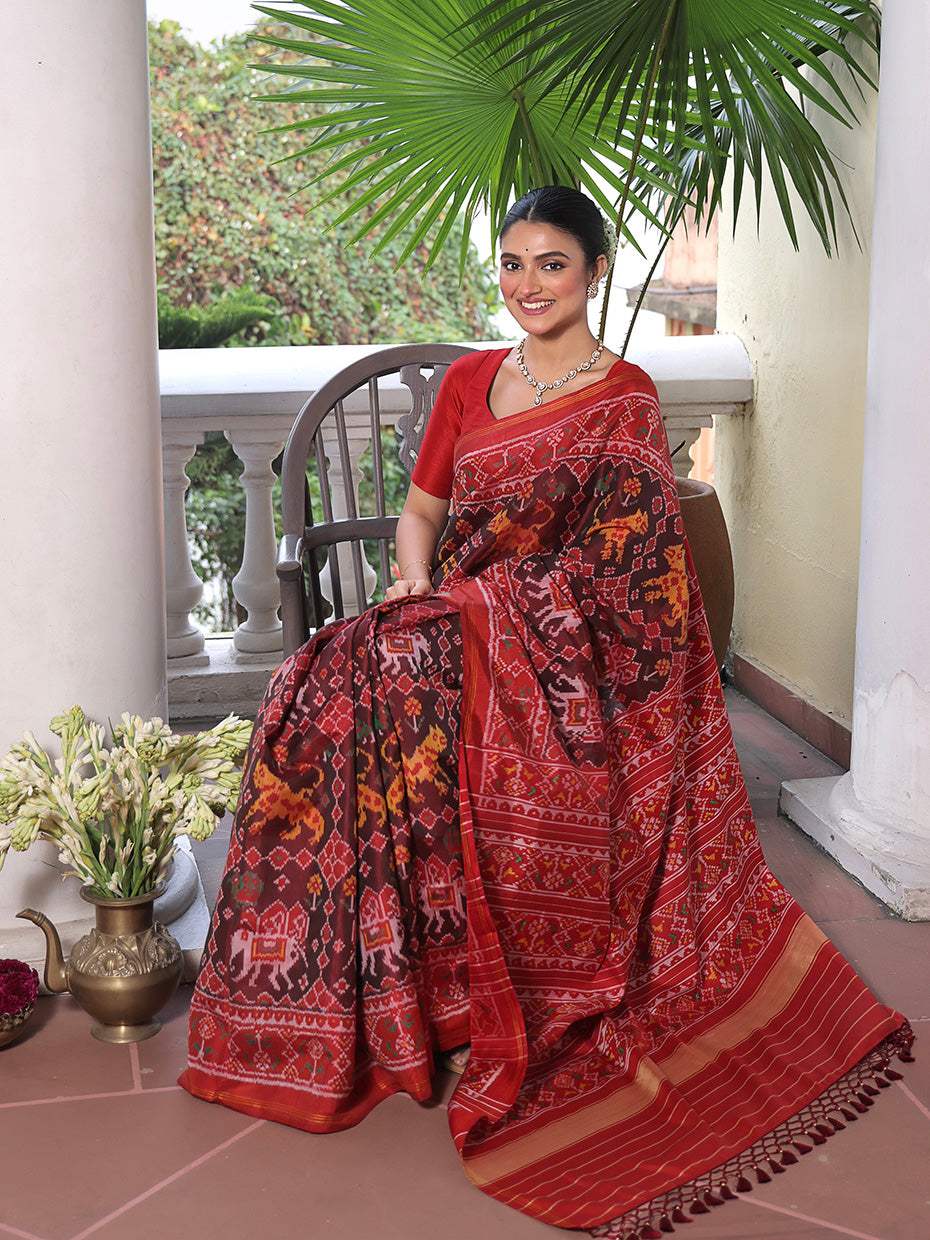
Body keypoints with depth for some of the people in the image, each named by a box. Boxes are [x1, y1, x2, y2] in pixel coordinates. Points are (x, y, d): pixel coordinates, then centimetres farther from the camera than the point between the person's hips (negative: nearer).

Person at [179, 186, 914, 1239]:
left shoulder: (623, 402, -5)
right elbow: (421, 504, 17)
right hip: (458, 639, 5)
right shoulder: (469, 380, 12)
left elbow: (617, 562, -11)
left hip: (553, 669, -5)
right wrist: (413, 579, -5)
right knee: (324, 693, -18)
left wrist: (467, 601, -16)